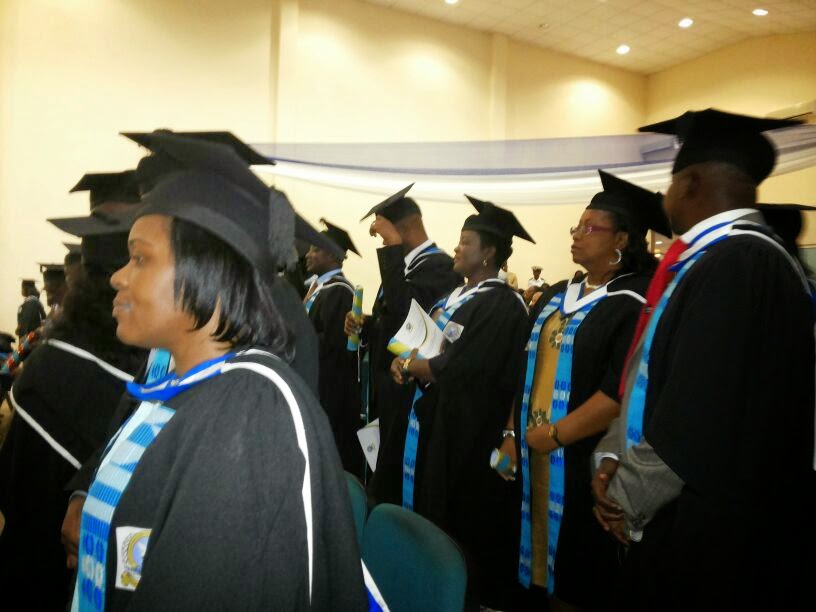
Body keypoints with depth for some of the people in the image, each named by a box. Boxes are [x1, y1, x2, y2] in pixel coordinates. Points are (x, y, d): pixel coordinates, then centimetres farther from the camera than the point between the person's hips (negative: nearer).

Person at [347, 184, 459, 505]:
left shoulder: (439, 265, -17)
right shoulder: (403, 263, 12)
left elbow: (403, 311, -32)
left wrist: (392, 248, -29)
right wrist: (364, 324, 1)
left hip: (408, 387, -9)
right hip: (387, 383, 9)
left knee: (394, 477, 4)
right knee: (385, 469, 19)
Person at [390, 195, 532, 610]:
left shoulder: (502, 305, -19)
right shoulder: (457, 296, 11)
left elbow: (459, 370, -26)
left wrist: (411, 366, -11)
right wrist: (405, 363, -7)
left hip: (467, 431, -9)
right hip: (435, 420, 9)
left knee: (458, 526, 7)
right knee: (432, 516, 19)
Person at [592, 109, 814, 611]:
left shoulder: (742, 263, -22)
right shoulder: (708, 260, 8)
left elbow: (703, 417, -26)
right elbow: (654, 385, 10)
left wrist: (629, 494, -12)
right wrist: (614, 459, 0)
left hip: (711, 529, -8)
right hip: (682, 514, 9)